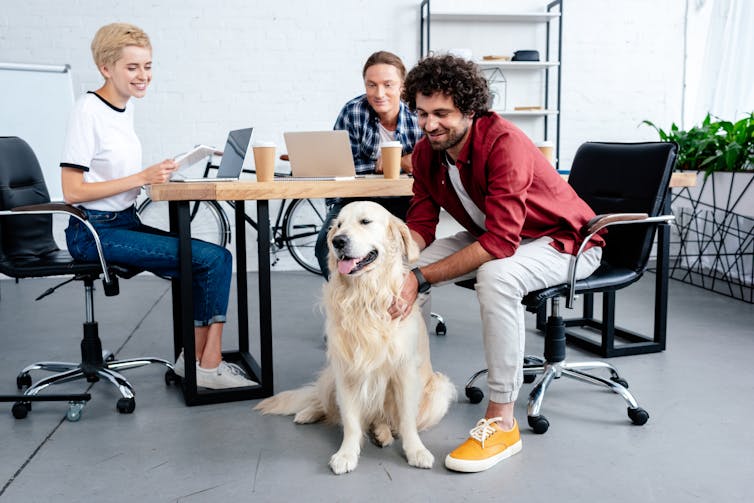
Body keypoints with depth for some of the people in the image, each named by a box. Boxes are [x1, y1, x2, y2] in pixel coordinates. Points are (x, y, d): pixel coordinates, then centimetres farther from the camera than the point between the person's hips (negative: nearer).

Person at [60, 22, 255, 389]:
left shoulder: (126, 108, 11)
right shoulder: (88, 111, -12)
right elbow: (72, 191, -17)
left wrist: (156, 176, 1)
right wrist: (142, 178, -19)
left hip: (125, 223, 8)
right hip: (94, 232, -8)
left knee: (213, 260, -7)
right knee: (213, 258, -17)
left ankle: (196, 359, 1)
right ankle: (207, 365, -4)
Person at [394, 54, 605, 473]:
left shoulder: (505, 144, -31)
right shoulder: (426, 152, -8)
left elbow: (500, 243, -37)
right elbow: (420, 224, -6)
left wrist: (422, 278, -39)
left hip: (564, 240, -7)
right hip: (492, 236, 7)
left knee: (495, 276, -38)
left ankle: (502, 421, -26)